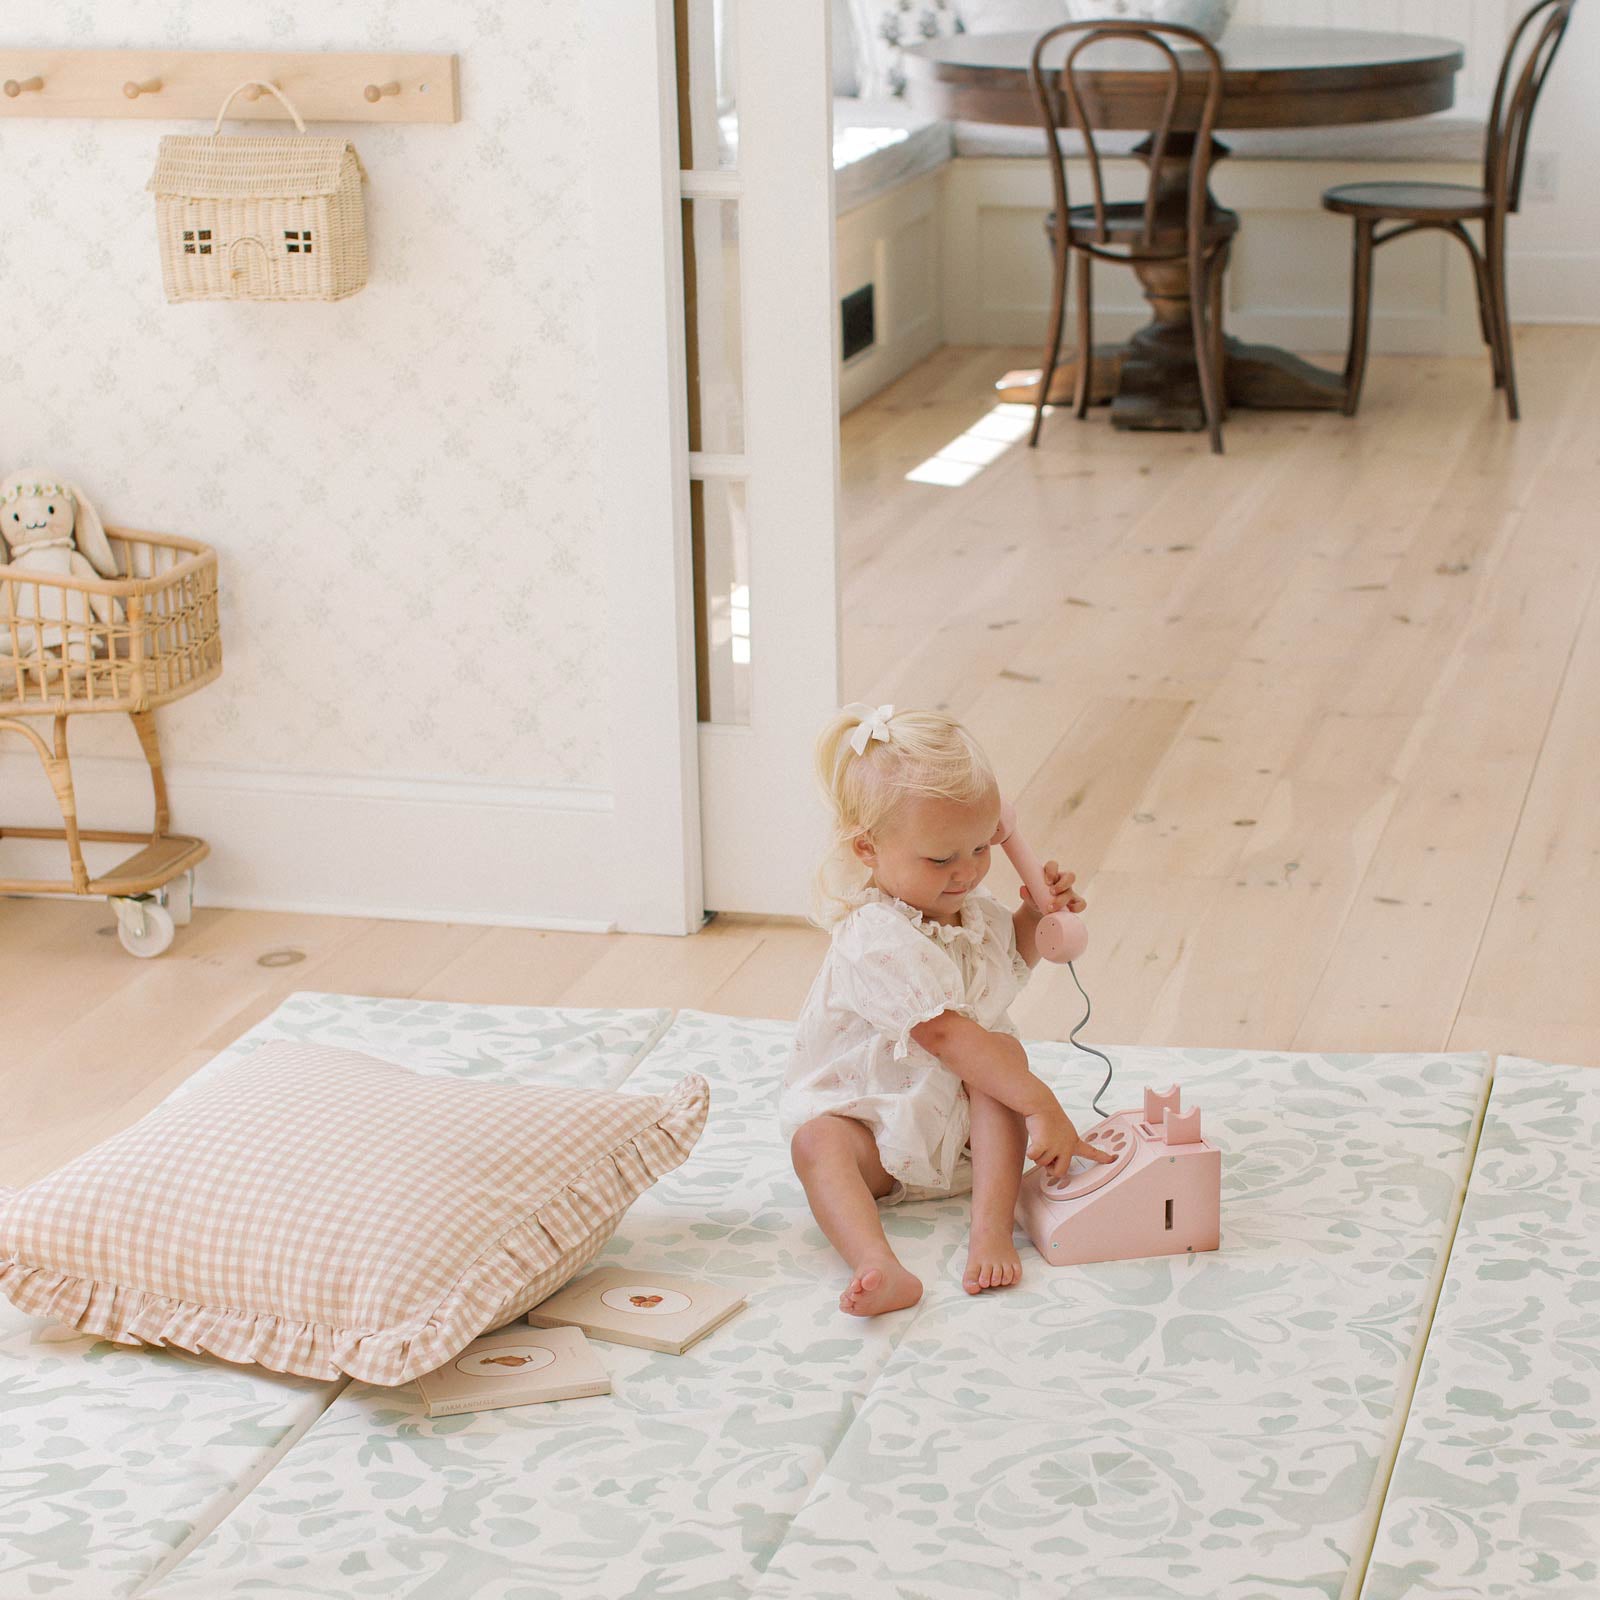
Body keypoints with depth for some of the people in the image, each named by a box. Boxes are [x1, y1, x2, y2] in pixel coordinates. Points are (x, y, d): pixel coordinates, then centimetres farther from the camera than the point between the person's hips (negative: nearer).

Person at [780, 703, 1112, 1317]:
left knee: (1005, 1051, -22)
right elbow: (945, 1036, -38)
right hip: (871, 1118, -6)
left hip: (963, 1115, 6)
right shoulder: (877, 940, -28)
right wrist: (1042, 1106, -43)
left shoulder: (970, 907, 1)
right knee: (816, 1142, -34)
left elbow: (1009, 961, 25)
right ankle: (879, 1268, -59)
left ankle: (992, 1228, -30)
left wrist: (1036, 915, 2)